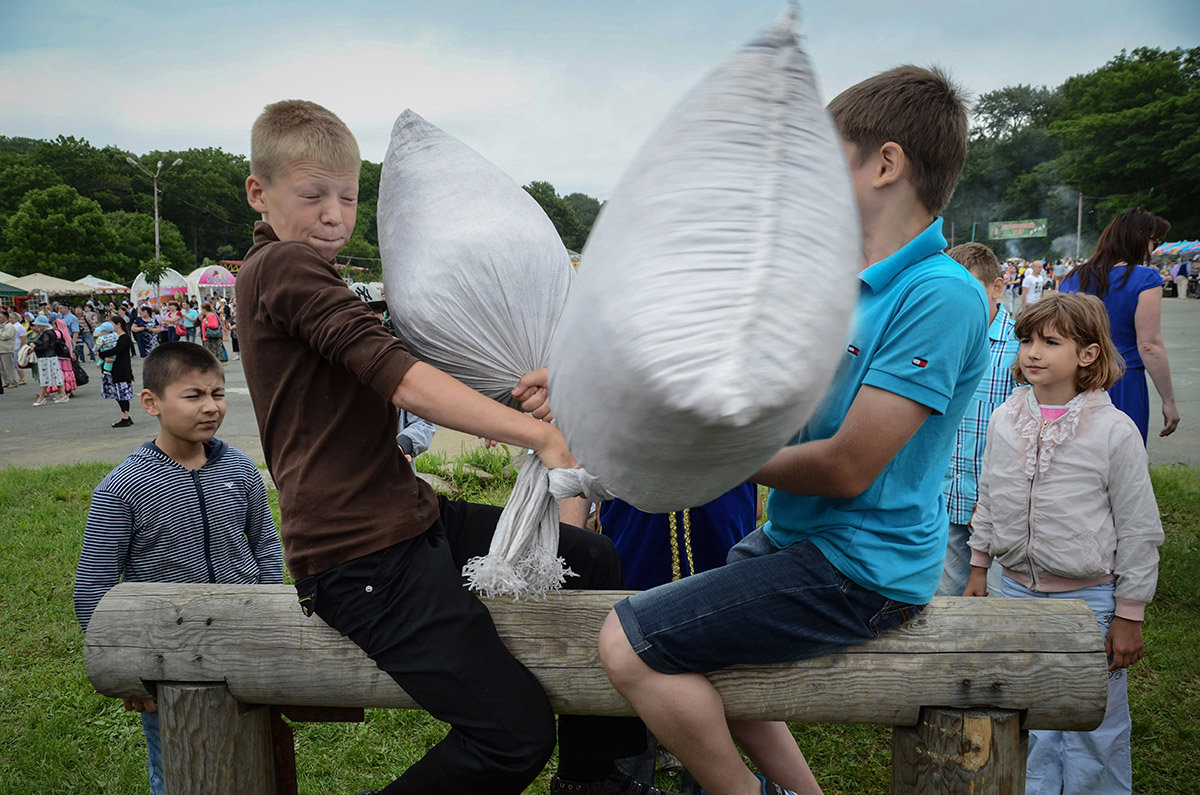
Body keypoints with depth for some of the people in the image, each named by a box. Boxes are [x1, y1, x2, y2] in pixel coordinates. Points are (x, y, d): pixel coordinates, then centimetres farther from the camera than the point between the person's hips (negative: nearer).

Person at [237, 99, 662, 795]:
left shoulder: (296, 272, 21)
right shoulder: (284, 266, -12)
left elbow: (388, 386, 16)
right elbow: (396, 375, -24)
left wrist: (500, 392, 0)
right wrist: (539, 433, -28)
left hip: (413, 518, 11)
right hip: (364, 559, -11)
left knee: (595, 561, 16)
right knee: (517, 735, -20)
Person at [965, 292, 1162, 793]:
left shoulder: (1114, 431, -12)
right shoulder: (1005, 420, 0)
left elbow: (1139, 531, -7)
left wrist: (1129, 615, -6)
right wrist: (978, 569, 15)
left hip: (1089, 596, -4)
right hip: (1017, 589, 4)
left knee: (1094, 729, 7)